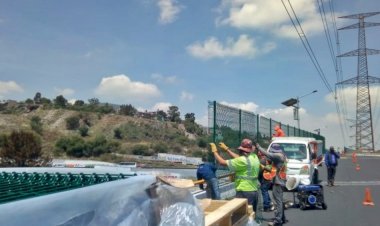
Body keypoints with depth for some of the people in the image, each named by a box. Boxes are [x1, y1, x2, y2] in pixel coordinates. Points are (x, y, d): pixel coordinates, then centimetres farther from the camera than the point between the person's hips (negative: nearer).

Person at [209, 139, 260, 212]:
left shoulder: (243, 160, -17)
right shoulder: (254, 157, 6)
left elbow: (222, 162, -12)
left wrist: (214, 151, 2)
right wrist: (226, 149, 26)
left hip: (244, 192, -9)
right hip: (254, 192, 9)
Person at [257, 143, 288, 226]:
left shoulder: (278, 155, -16)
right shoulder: (281, 156, 14)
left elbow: (267, 153, -21)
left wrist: (258, 146, -12)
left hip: (278, 182, -10)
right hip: (280, 181, 10)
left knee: (278, 201, -8)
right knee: (280, 201, 18)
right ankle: (282, 218, 26)